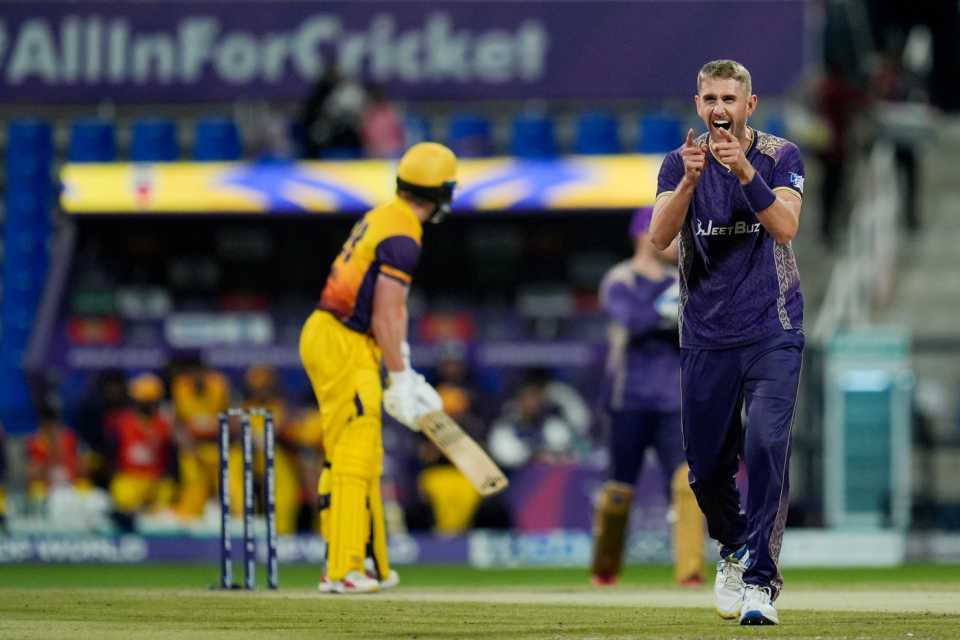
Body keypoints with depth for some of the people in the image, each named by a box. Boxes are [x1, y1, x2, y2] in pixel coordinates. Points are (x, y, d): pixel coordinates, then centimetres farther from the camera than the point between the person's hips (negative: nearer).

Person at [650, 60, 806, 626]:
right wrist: (689, 181, -30)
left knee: (766, 447, -19)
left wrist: (745, 172, -31)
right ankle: (734, 551, 36)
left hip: (772, 334, -2)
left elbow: (785, 226, -18)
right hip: (706, 339, 2)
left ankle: (759, 581, -18)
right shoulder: (679, 164, 2)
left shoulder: (780, 156, -1)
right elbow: (660, 236, -14)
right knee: (707, 465, 8)